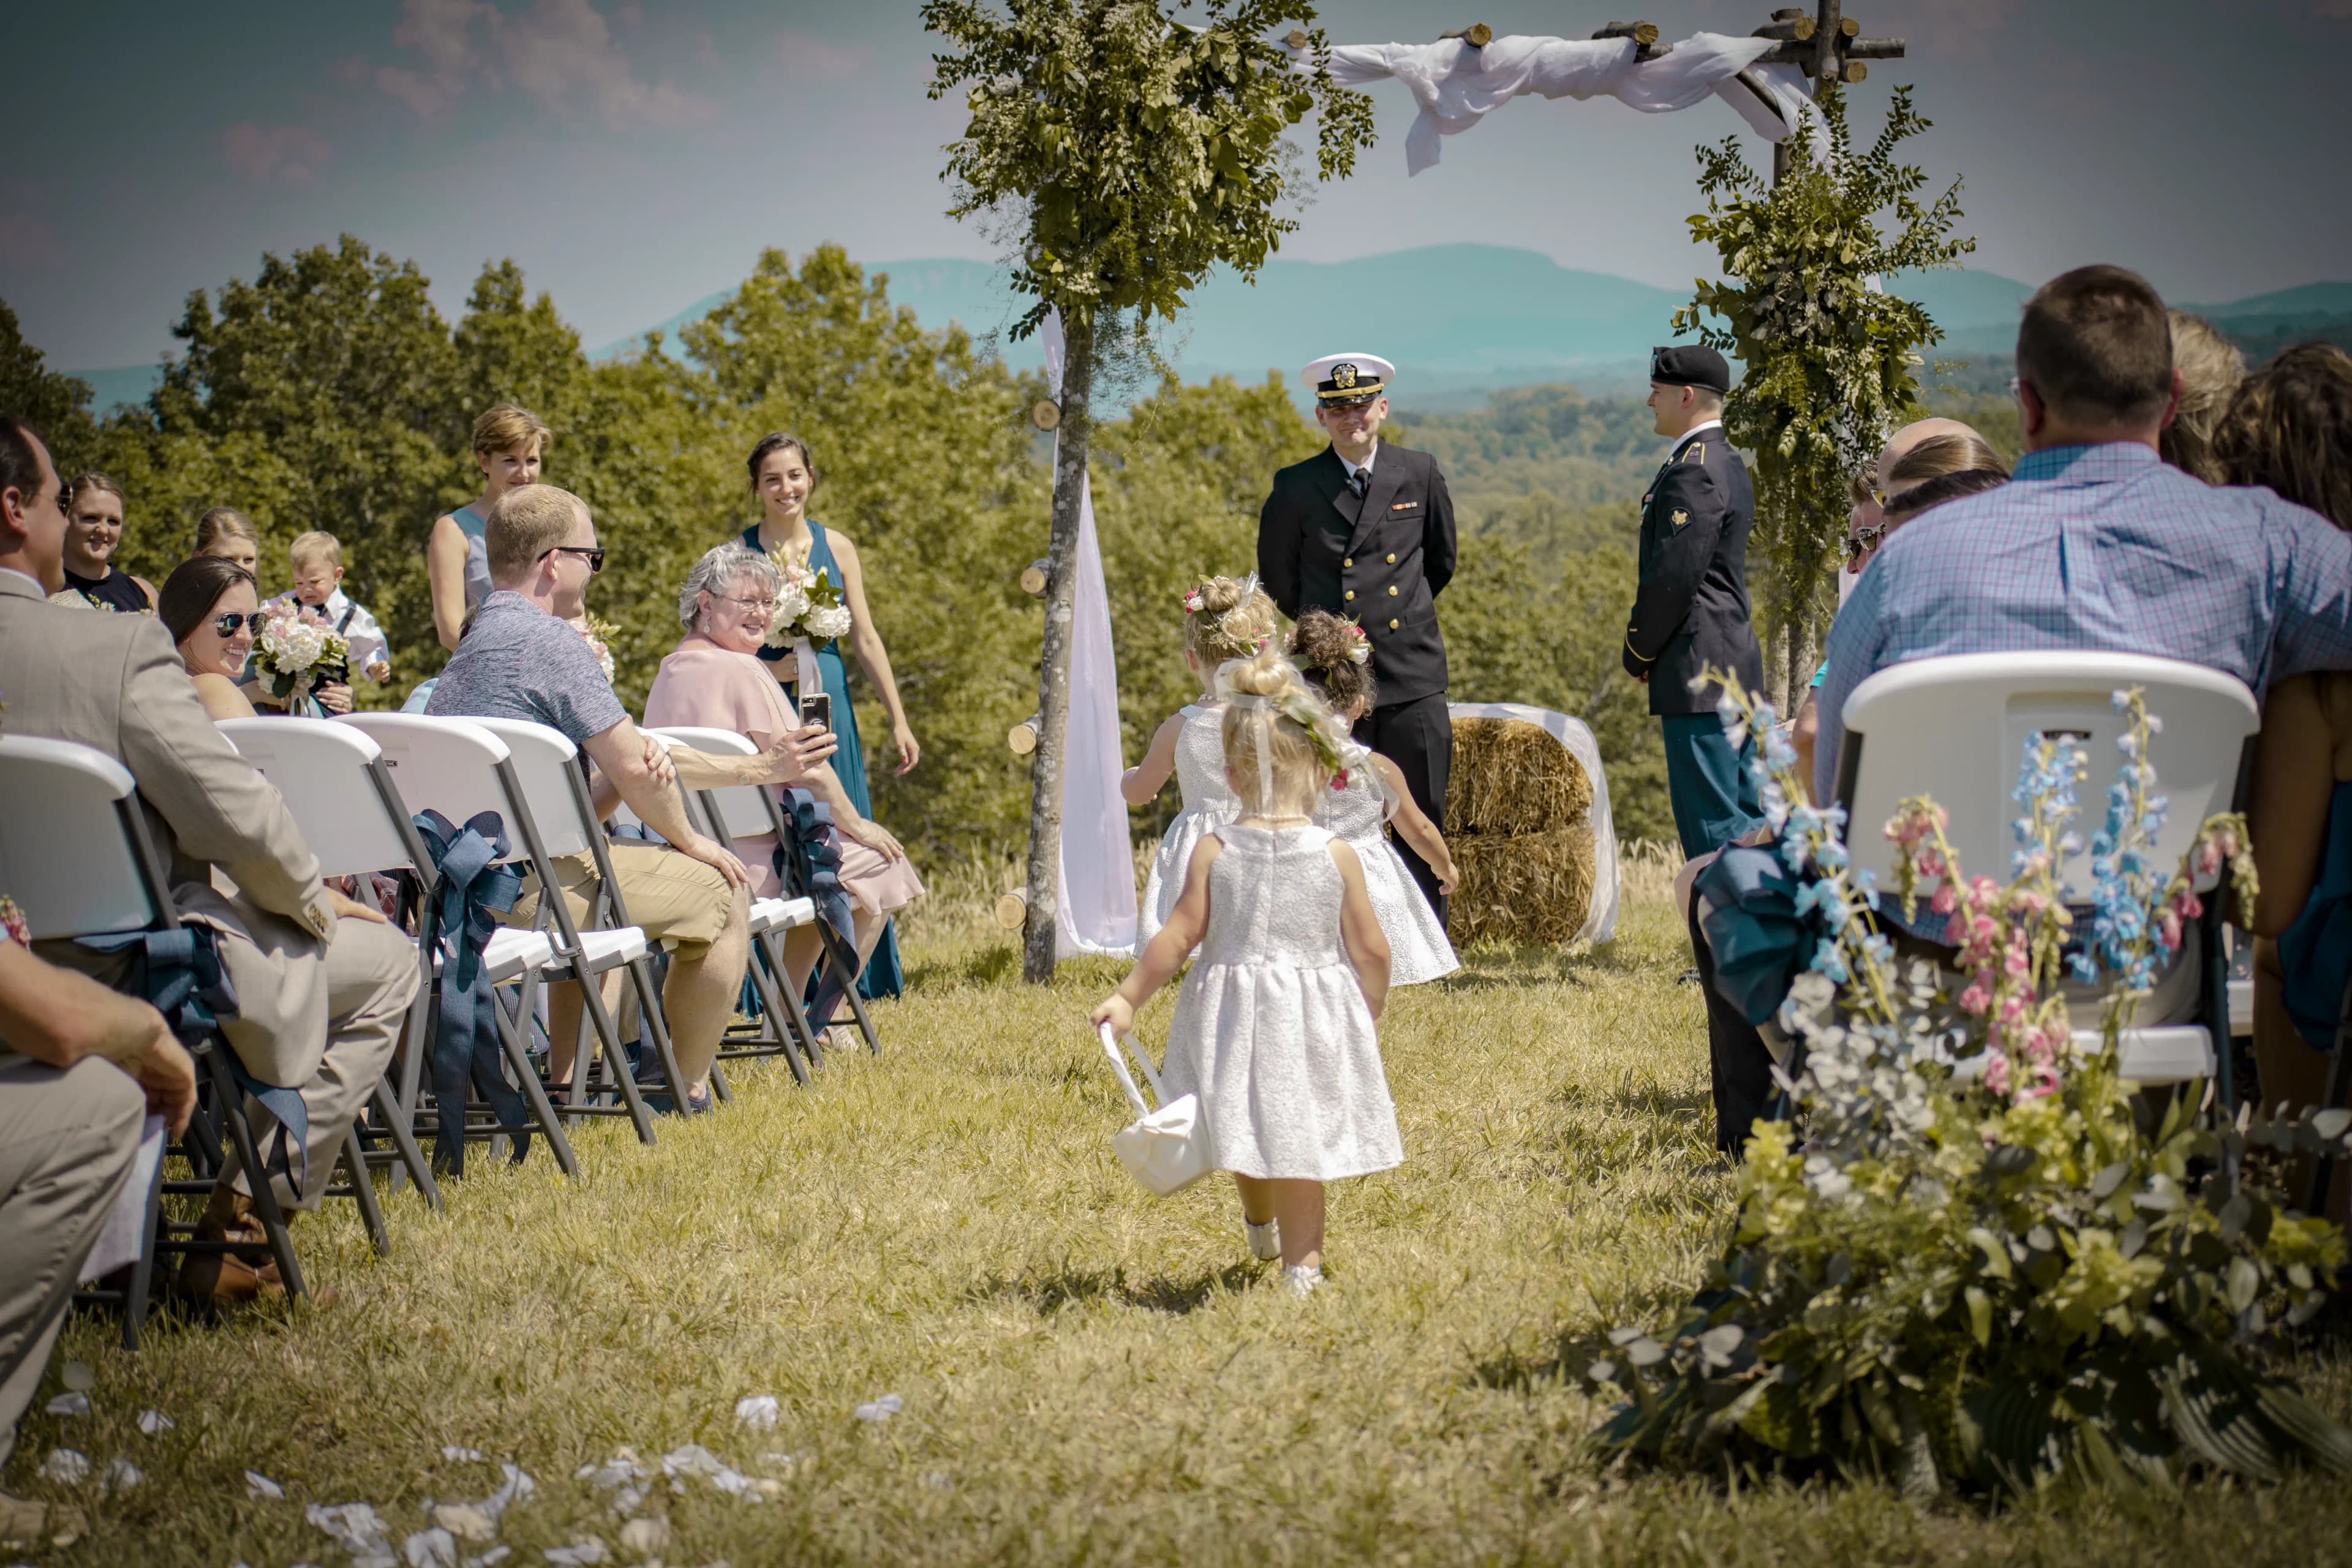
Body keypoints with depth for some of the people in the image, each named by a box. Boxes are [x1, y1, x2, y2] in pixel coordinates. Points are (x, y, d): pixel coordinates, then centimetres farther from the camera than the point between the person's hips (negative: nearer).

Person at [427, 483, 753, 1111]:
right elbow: (633, 769, -14)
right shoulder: (550, 640, -13)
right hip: (531, 881, -10)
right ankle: (690, 1092, 13)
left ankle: (564, 1082, 37)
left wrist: (634, 761, -1)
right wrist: (689, 840, 4)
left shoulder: (469, 644, 18)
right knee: (720, 890, 4)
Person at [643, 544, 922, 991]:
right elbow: (808, 772, -18)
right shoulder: (742, 670, -19)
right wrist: (856, 824, -3)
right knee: (877, 862, 8)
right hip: (750, 861, -10)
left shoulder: (669, 671, 10)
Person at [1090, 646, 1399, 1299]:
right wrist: (1372, 1012, 12)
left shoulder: (1213, 852, -9)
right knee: (1297, 1147, 6)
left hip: (1234, 1013, 1)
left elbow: (1179, 938, -8)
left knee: (1251, 1128, 20)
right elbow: (1370, 949, -5)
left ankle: (1260, 1223, 44)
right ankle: (1301, 1266, 8)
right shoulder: (1337, 855, -9)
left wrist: (1128, 997, 2)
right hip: (1315, 1020, -1)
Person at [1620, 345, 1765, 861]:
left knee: (1713, 826, -9)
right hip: (1736, 662, 11)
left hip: (1698, 665, -11)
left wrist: (1638, 653, -6)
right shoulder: (1725, 461, 17)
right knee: (1748, 819, 13)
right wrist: (1649, 650, 17)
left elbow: (1674, 577, -19)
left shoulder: (1693, 470, -16)